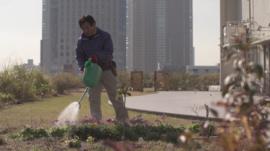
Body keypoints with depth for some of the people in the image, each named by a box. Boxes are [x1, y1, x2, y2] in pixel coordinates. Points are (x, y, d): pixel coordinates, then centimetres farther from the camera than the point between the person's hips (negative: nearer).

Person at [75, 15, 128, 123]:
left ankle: (123, 119, 13)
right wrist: (83, 67, -16)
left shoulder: (105, 36, -6)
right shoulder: (81, 41, 4)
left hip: (107, 70, -3)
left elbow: (109, 53, -15)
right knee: (93, 96, -4)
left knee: (114, 96, 2)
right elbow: (79, 57, 4)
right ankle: (96, 120, 4)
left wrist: (97, 55, -34)